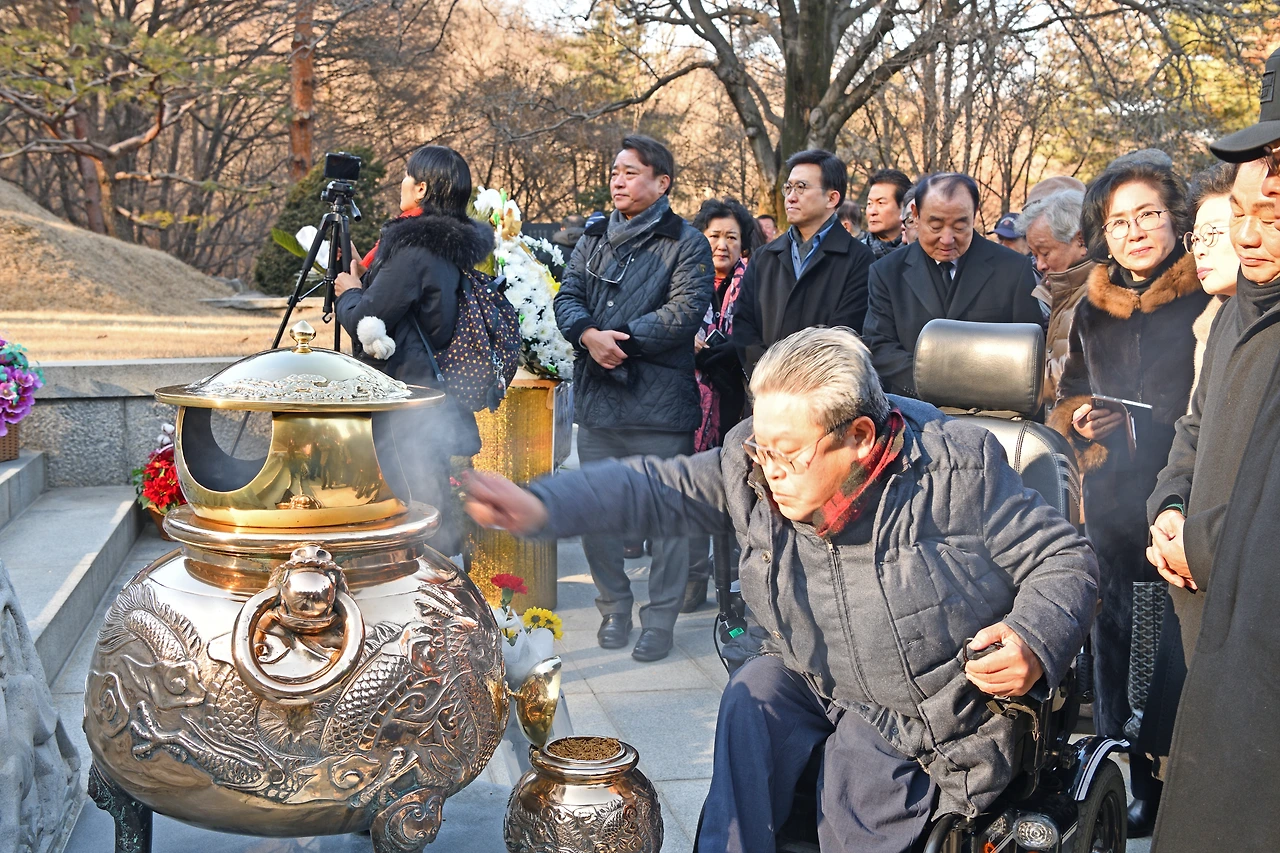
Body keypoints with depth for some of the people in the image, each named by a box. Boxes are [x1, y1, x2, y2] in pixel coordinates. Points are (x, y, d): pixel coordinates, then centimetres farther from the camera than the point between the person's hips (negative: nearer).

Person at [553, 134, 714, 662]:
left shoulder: (686, 243, -2)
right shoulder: (593, 239, 16)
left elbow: (685, 311, -14)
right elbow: (567, 297, 8)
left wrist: (622, 338, -17)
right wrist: (589, 335, -13)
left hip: (661, 403, -5)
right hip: (596, 398, 5)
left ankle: (659, 620, 14)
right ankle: (613, 608, 28)